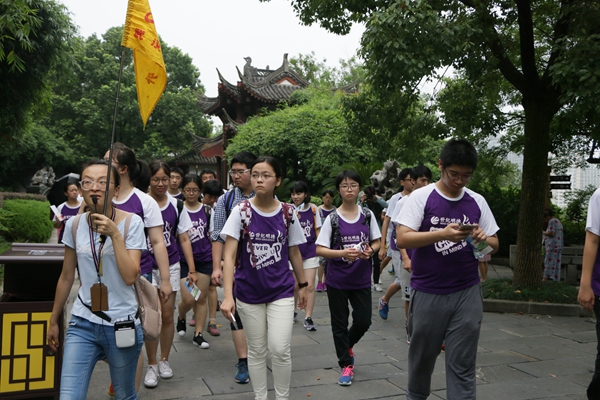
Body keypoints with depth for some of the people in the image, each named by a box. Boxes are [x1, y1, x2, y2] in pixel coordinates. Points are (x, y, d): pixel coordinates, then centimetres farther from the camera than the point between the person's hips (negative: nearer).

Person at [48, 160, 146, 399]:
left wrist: (114, 234, -21)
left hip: (122, 324, -2)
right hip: (82, 323, 2)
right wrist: (53, 320, 16)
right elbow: (66, 277, 10)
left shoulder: (131, 223, -9)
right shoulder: (74, 225, 0)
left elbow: (130, 277, -17)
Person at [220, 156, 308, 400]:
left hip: (281, 291, 0)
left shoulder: (288, 213, -4)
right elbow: (229, 255, -15)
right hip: (249, 292, 0)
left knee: (280, 350, -4)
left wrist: (303, 284, 14)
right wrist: (228, 295, -24)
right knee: (256, 351, 12)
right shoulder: (241, 211, -10)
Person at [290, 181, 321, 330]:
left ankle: (308, 318, 6)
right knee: (295, 286, 11)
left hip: (310, 251, 1)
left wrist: (320, 248, 6)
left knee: (310, 286, -3)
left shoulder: (313, 208, -1)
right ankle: (293, 311, 35)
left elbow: (317, 229, 8)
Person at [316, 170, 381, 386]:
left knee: (363, 321, 5)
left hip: (361, 279, 2)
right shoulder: (332, 218, -7)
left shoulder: (367, 215, 0)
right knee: (339, 323, 7)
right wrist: (342, 253, -25)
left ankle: (347, 345, 38)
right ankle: (346, 365, 24)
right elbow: (319, 249, -9)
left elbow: (376, 241, 9)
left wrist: (370, 250, -14)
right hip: (337, 280, -2)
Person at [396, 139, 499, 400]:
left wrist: (483, 239, -12)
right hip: (427, 293, -1)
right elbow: (402, 239, -13)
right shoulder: (421, 197, -5)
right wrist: (442, 234, -25)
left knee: (462, 364, 4)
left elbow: (494, 244, 11)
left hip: (467, 294, 2)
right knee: (422, 356, 15)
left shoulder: (477, 202, 6)